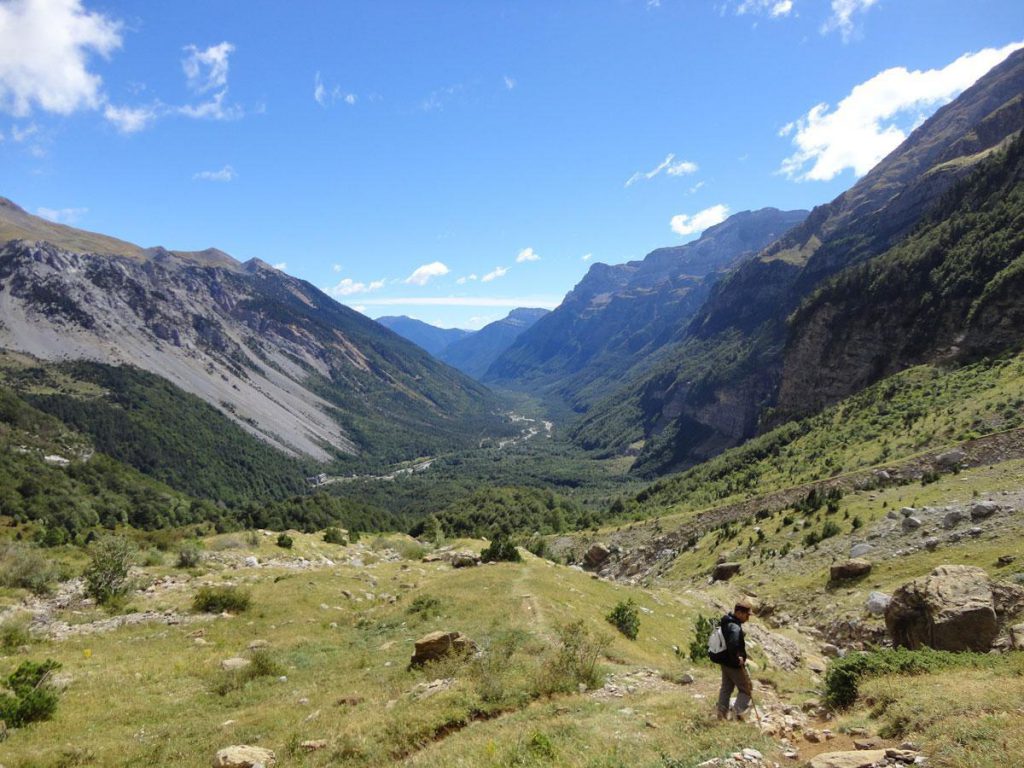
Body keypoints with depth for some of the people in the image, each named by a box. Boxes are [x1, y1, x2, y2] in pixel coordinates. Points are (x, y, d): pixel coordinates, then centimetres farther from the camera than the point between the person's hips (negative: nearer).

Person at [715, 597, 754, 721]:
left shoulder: (725, 621, 2)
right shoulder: (735, 628, -29)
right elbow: (732, 647, -43)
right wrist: (738, 660, -28)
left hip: (725, 662, 9)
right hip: (735, 665, -9)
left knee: (726, 688, 20)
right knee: (747, 689, 11)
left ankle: (722, 714, 28)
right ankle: (737, 710, 10)